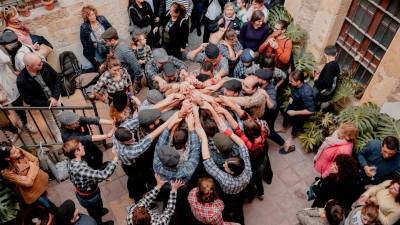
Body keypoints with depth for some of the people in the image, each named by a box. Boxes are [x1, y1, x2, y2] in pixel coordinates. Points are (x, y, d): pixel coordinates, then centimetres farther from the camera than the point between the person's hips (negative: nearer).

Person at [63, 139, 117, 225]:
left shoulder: (73, 161, -17)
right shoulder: (80, 169, -44)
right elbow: (104, 175, -48)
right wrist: (115, 158, -40)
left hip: (82, 193, 7)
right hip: (89, 197, -7)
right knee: (95, 214, 27)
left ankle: (99, 211, 70)